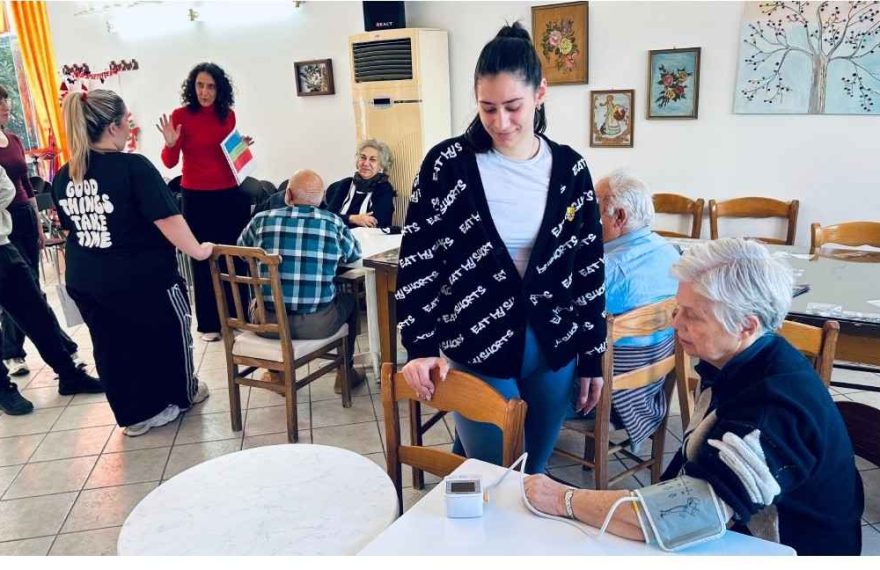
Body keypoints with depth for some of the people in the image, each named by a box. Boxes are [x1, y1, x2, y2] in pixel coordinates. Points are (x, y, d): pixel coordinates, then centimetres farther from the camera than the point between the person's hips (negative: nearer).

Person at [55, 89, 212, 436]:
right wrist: (198, 251, -9)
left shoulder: (63, 177, 2)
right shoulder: (134, 167, -20)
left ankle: (132, 413, 30)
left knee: (112, 348, 17)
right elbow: (167, 219, -23)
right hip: (142, 278, -6)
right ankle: (181, 395, 37)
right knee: (168, 334, 18)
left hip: (85, 281, 6)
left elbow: (69, 226, 14)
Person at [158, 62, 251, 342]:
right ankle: (209, 323, 15)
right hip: (197, 197, -3)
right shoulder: (180, 115, -6)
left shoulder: (228, 115, 5)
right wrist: (170, 143, -26)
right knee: (203, 259, 4)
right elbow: (169, 162, -7)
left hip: (229, 194, 4)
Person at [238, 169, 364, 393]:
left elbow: (241, 250, 18)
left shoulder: (262, 219, -2)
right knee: (349, 299, 29)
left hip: (267, 321, 2)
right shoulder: (334, 223, -4)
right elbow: (354, 254, 15)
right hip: (316, 323, -1)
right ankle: (345, 373, 36)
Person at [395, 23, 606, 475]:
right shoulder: (448, 163, -7)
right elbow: (417, 261, -4)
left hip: (552, 351, 3)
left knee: (533, 477, 16)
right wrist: (421, 346, -12)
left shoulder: (569, 169, 1)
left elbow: (589, 268, 6)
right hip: (475, 351, -3)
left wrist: (592, 357, 7)